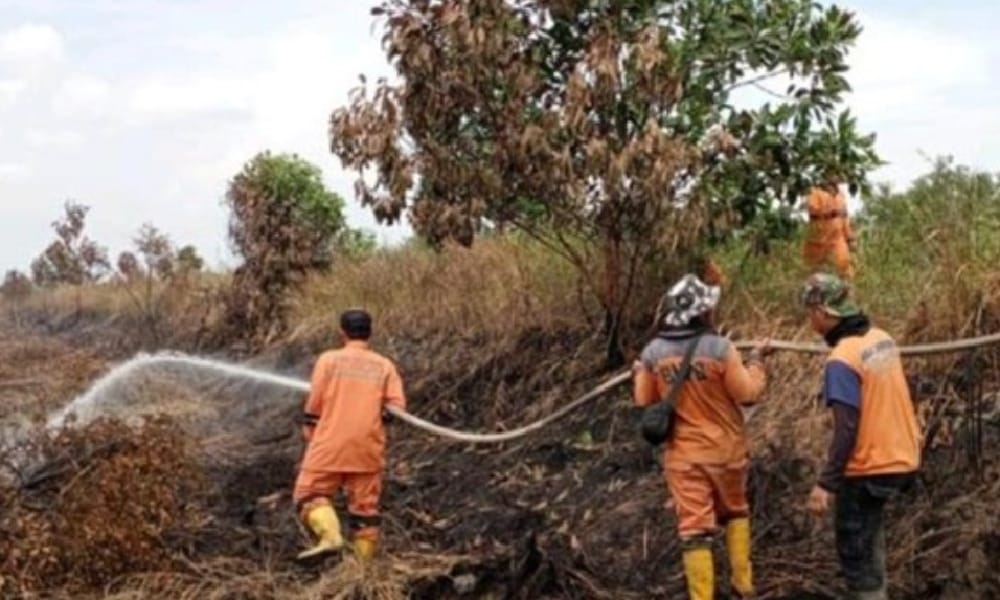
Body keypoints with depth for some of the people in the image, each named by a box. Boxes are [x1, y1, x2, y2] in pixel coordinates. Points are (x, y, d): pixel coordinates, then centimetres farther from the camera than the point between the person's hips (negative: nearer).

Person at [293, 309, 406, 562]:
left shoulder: (329, 359, -2)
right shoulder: (385, 365, 4)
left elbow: (315, 401, -2)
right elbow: (398, 407, -3)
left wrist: (308, 426, 14)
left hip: (331, 445, -2)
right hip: (368, 447, 2)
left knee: (309, 492, 6)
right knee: (365, 505, 11)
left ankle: (330, 536, -18)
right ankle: (365, 560, 13)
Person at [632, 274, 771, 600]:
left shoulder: (653, 352, -7)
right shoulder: (720, 347, -17)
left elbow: (644, 401, 3)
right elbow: (748, 394, -11)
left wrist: (638, 374, 22)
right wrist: (756, 362, 5)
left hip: (682, 454, 1)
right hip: (725, 449, 0)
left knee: (694, 529, 3)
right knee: (735, 512, 23)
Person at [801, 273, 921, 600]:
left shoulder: (841, 361, -22)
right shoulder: (882, 339, 2)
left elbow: (846, 429, -25)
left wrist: (826, 483, -21)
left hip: (868, 467, -9)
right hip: (900, 456, 9)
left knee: (855, 550, 5)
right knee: (869, 529, 27)